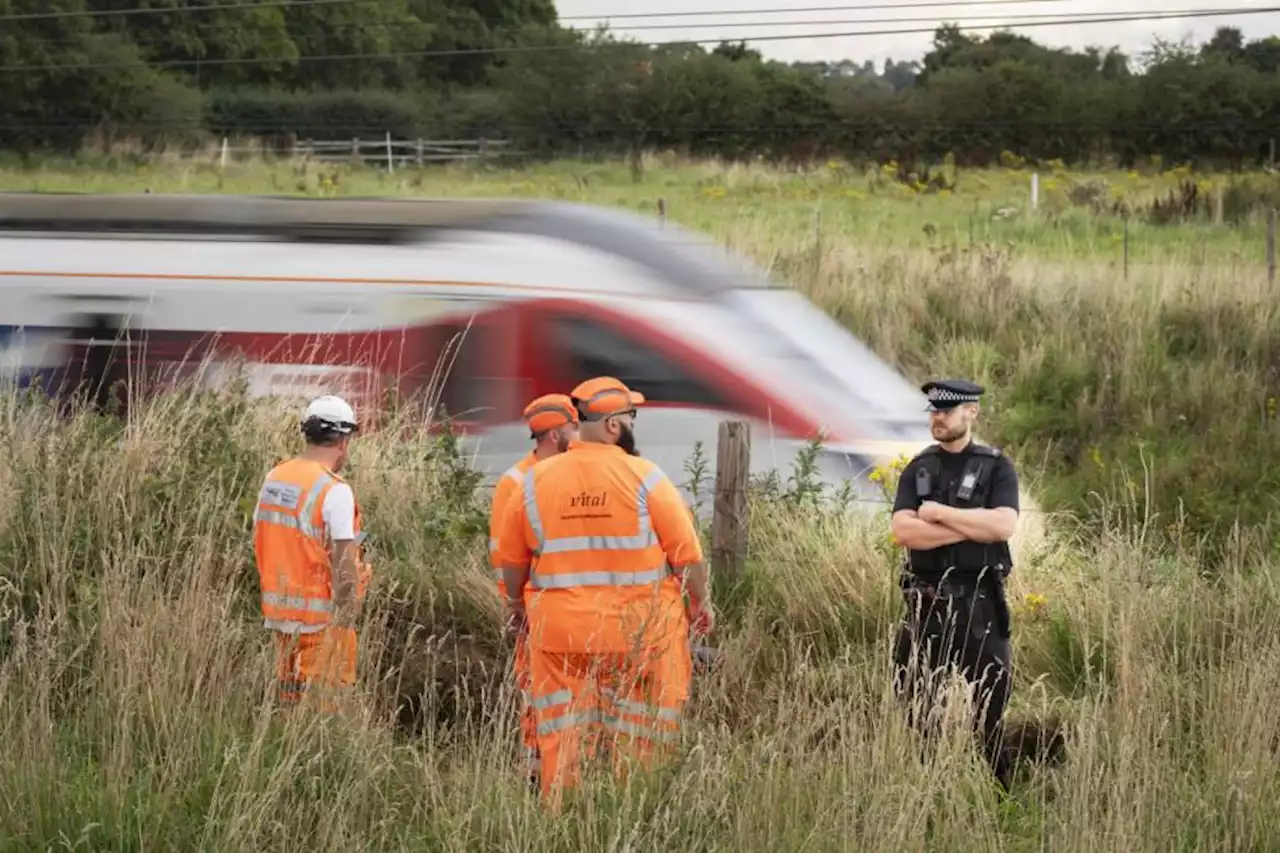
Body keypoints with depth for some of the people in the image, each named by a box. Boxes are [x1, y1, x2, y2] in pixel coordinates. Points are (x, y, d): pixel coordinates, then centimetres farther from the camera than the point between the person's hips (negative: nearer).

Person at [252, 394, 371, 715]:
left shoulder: (274, 478, 7)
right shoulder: (334, 490, -16)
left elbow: (258, 541, 14)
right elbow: (344, 565, -19)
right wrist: (346, 619, -16)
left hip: (280, 611, 7)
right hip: (322, 617, -7)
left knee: (287, 697, 14)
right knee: (325, 701, -3)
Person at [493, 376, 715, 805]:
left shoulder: (536, 480, 2)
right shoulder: (645, 478, -8)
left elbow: (511, 557, 11)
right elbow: (687, 554, -4)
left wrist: (516, 602, 28)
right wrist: (700, 603, 11)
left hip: (560, 628, 3)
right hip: (638, 631, -3)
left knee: (562, 739, 9)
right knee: (639, 739, 5)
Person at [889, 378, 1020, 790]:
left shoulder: (996, 468, 0)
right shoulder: (918, 469, 8)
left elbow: (1003, 525, -17)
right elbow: (903, 530, -8)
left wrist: (940, 514, -14)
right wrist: (970, 528, -14)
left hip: (978, 601, -3)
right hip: (926, 599, 3)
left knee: (993, 706, -1)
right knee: (912, 700, 7)